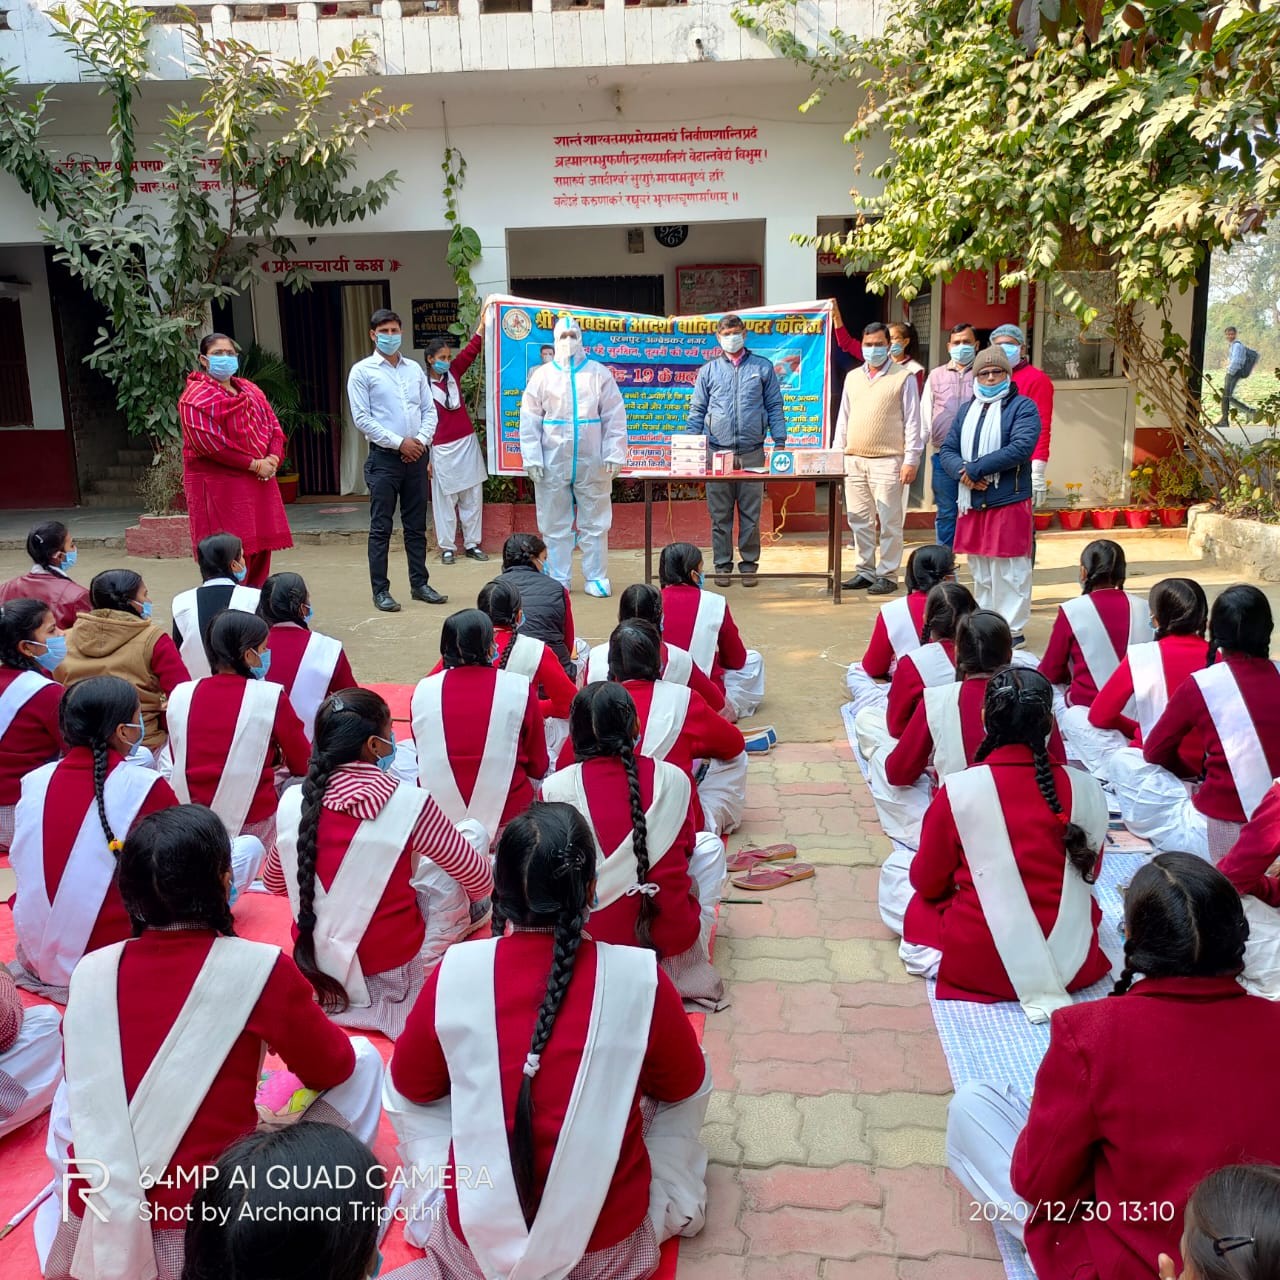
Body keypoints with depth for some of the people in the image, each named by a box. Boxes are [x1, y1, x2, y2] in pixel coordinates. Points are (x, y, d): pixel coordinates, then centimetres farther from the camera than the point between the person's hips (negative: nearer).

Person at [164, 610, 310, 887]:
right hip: (253, 823, -5)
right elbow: (303, 765, 0)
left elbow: (176, 762, 11)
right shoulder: (270, 697, -11)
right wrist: (275, 760, 21)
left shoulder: (181, 695, -1)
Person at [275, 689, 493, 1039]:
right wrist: (475, 897, 15)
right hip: (390, 970, -4)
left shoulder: (292, 801, -9)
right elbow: (480, 882, -8)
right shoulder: (409, 804, -21)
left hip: (316, 967, 5)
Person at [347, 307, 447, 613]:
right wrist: (399, 443, -12)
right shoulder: (362, 371, -2)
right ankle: (380, 590, 3)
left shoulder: (415, 368, 12)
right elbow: (362, 419, -8)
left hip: (417, 456, 4)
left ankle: (420, 584, 18)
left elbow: (430, 410, 11)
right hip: (384, 457, -4)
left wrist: (421, 440, -7)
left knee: (416, 525, 10)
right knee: (381, 528, -2)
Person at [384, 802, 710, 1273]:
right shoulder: (640, 979, -20)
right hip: (610, 1245, 0)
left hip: (475, 1243, 1)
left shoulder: (454, 974, -17)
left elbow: (408, 1090, 2)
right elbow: (688, 1090, 1)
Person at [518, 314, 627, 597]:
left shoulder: (599, 373, 4)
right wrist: (532, 458, -5)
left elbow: (615, 416, 2)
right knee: (555, 525, 6)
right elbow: (529, 419, 3)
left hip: (592, 463, 0)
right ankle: (559, 580, 15)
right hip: (553, 463, 1)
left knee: (595, 523, 5)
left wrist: (614, 455, -5)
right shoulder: (542, 375, 5)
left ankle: (596, 578, 14)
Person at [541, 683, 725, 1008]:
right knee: (710, 843, 25)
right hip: (673, 937, 0)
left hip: (592, 938, 0)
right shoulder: (674, 779, -8)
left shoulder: (556, 787, -10)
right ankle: (690, 963, 22)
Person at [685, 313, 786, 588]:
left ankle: (749, 564, 12)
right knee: (720, 514, 4)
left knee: (751, 514, 3)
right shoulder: (708, 371, 10)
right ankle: (722, 565, 11)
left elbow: (774, 407, 9)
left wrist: (779, 443, 1)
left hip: (752, 452, 0)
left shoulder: (763, 367, 9)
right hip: (717, 452, 0)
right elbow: (697, 411, 10)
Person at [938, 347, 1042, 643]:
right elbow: (947, 450, 10)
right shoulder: (966, 409, 16)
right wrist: (963, 473, -12)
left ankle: (1012, 630, 2)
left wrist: (975, 468, -18)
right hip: (971, 503, 6)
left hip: (1008, 502, -6)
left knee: (1008, 571, -4)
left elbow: (1021, 448, -18)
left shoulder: (1022, 407, -3)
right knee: (979, 571, 13)